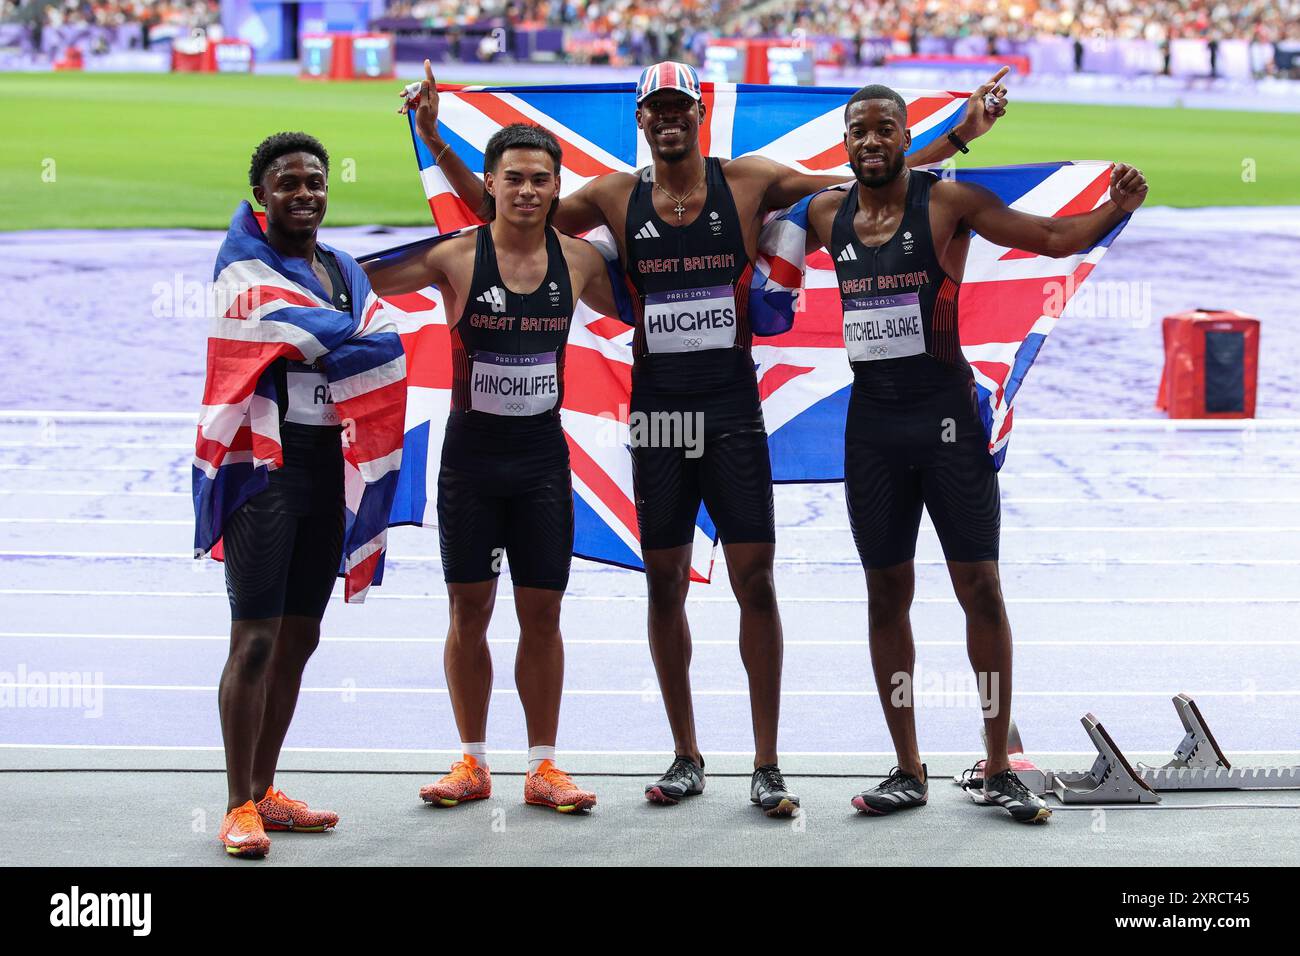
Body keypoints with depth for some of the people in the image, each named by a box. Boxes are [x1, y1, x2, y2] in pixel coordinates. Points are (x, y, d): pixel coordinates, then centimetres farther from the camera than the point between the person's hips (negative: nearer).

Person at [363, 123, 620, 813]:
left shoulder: (580, 259, 1)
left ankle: (542, 767, 11)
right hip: (471, 453, -2)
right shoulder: (456, 256, -7)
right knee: (469, 610, 5)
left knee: (542, 614, 4)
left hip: (542, 456, 2)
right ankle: (472, 762, 16)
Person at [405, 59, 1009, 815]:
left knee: (756, 581, -3)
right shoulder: (616, 198, 3)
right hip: (657, 416, 2)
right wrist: (436, 142, 3)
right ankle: (687, 759, 18)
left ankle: (767, 766, 3)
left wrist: (958, 136, -3)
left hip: (733, 416, -2)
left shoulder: (748, 182, -1)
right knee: (665, 582, 7)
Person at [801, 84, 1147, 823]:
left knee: (981, 588, -2)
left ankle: (1000, 769, 7)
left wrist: (1116, 210, -27)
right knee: (887, 592, 7)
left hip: (947, 417, -4)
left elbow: (1054, 237, -10)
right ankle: (909, 771, 16)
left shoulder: (948, 201, -7)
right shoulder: (827, 214, 6)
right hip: (872, 422, 4)